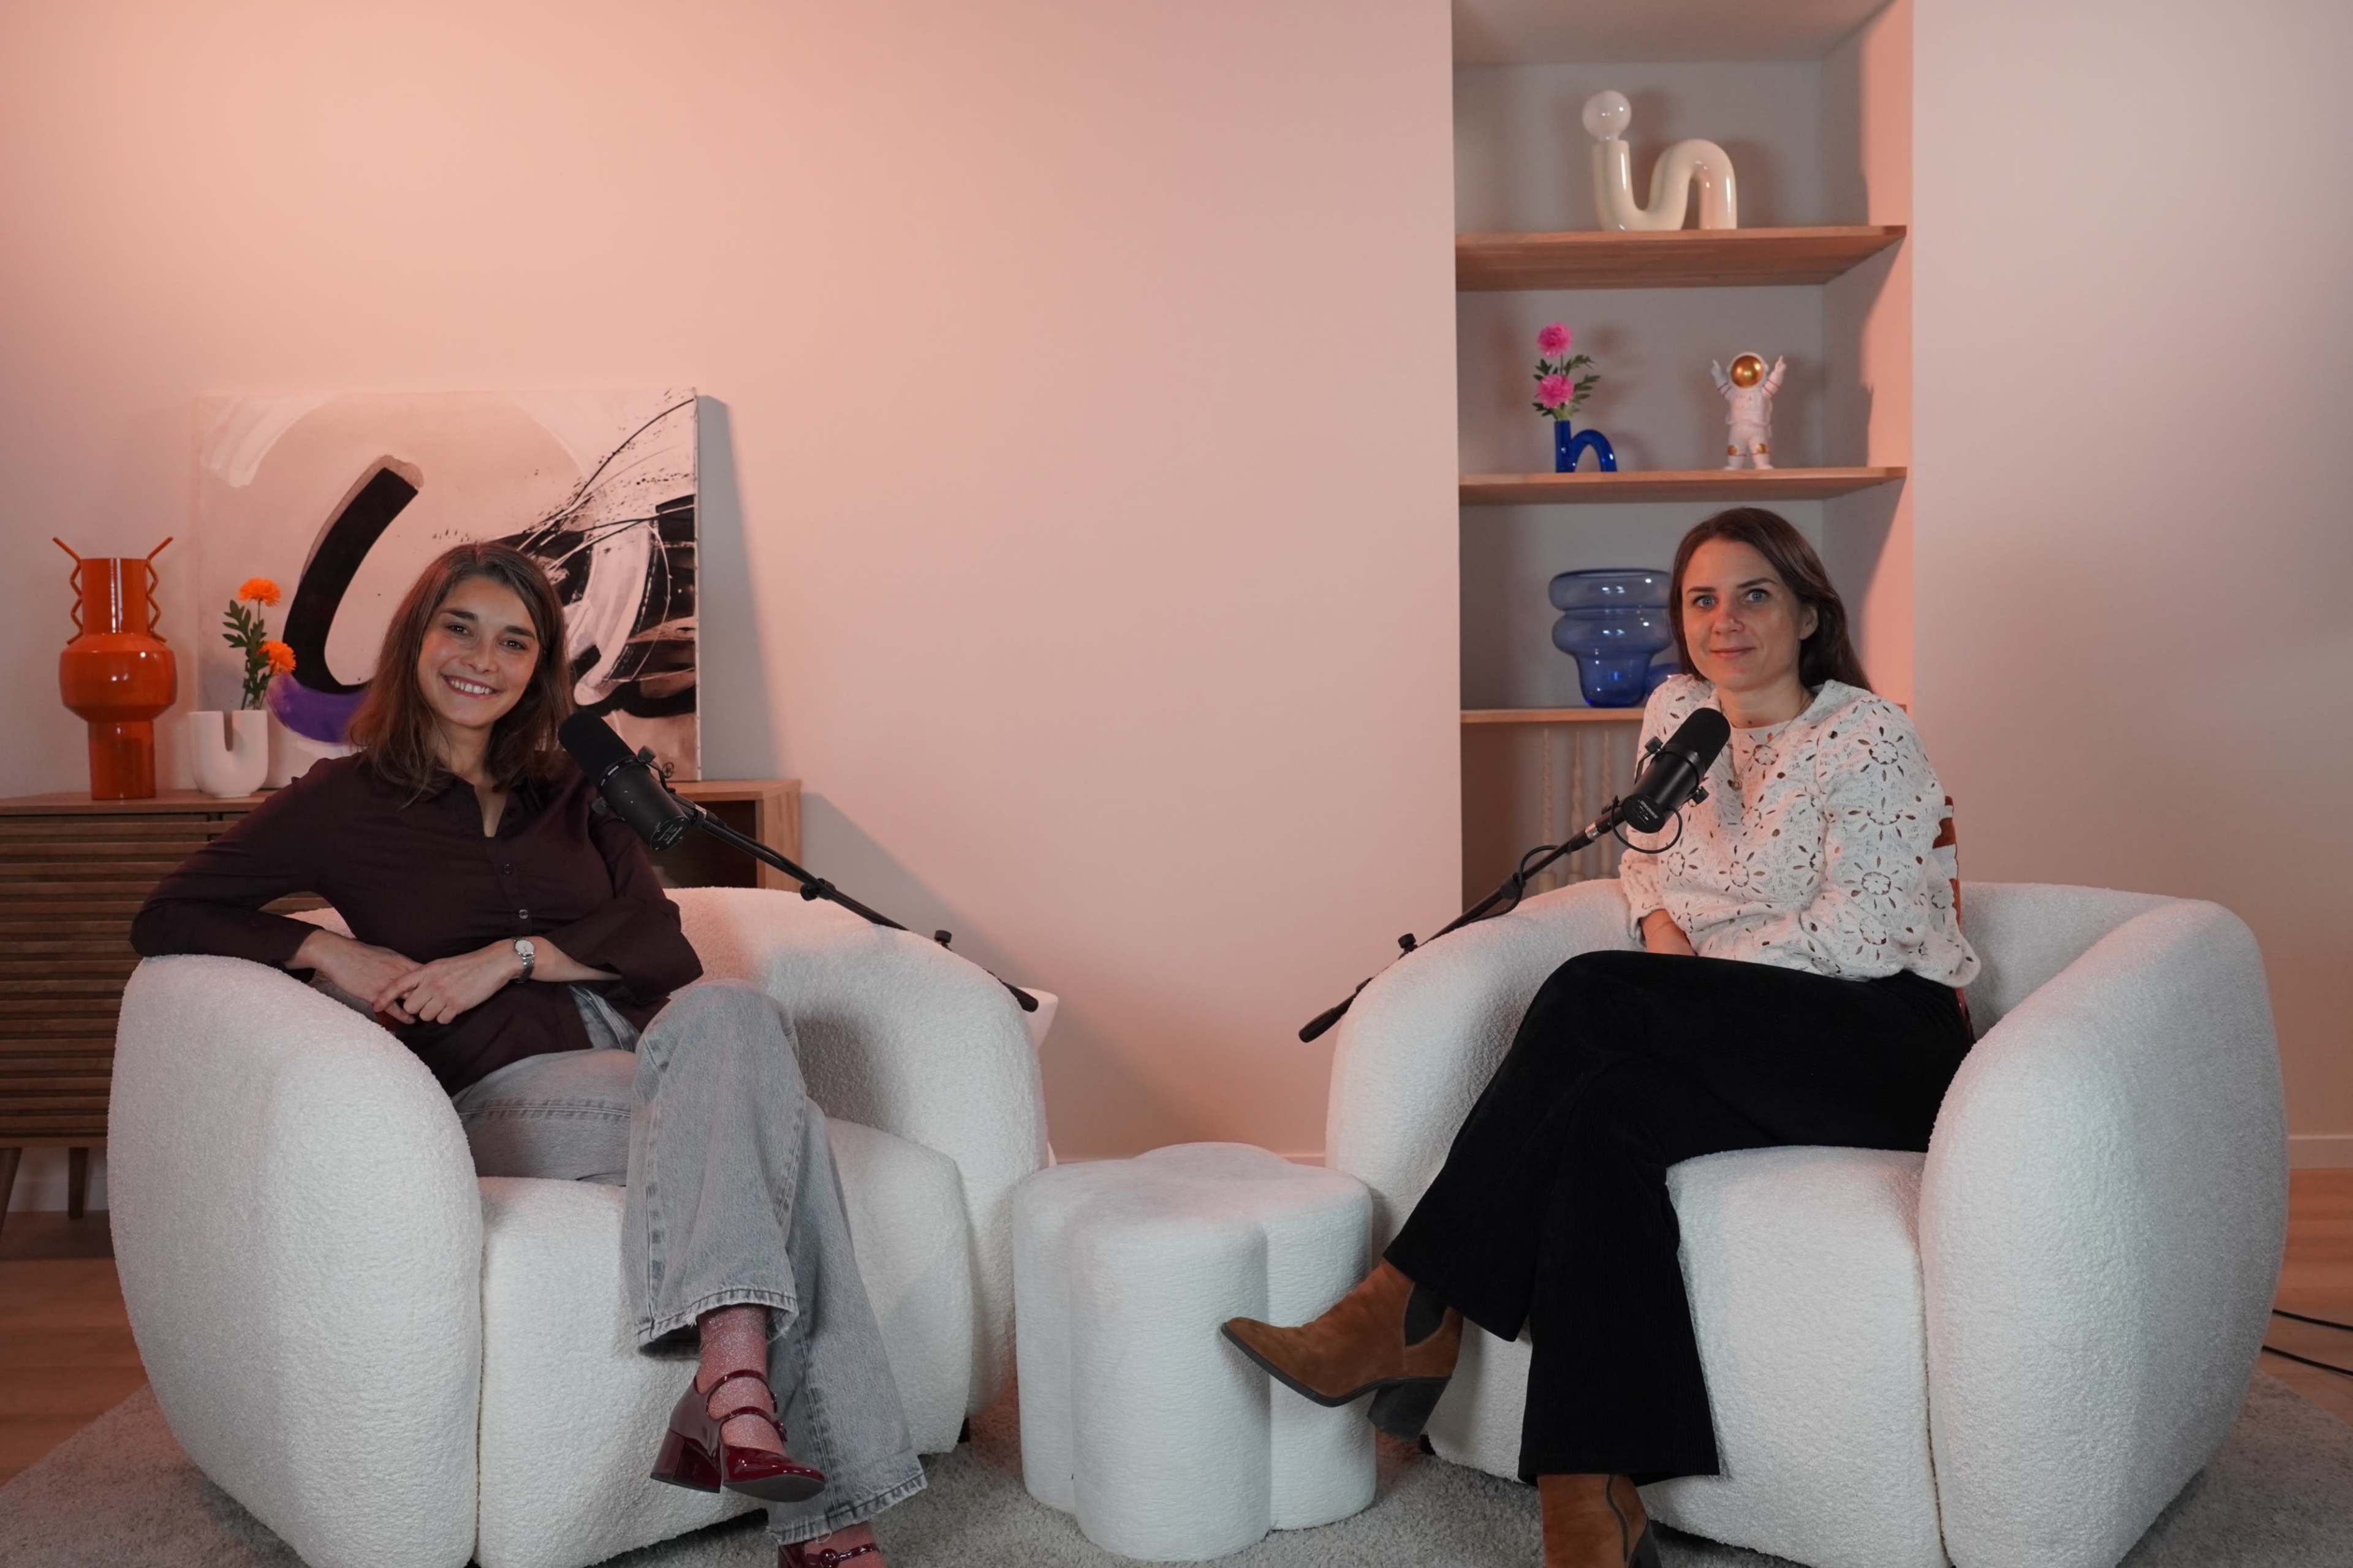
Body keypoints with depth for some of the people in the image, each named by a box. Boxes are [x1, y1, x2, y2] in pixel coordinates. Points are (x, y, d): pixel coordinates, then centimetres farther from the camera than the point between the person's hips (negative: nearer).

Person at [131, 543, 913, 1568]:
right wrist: (328, 950, -6)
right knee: (771, 1119, -32)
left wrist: (511, 957, -8)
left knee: (730, 1014, -35)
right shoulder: (345, 801, 12)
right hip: (504, 1096, -3)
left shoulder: (571, 793, 21)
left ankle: (732, 1393, -39)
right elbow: (165, 920, 10)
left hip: (641, 1052, 4)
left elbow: (664, 945, 8)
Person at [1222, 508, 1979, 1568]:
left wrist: (1691, 978, -13)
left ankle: (1416, 1311, -25)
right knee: (1607, 1117, -31)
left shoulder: (1871, 739, -6)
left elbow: (1860, 933, -14)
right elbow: (1647, 854, 27)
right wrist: (1661, 925, 4)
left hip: (1884, 1043, -5)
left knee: (1593, 997, -29)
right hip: (1746, 1044, 6)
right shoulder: (1678, 712, 13)